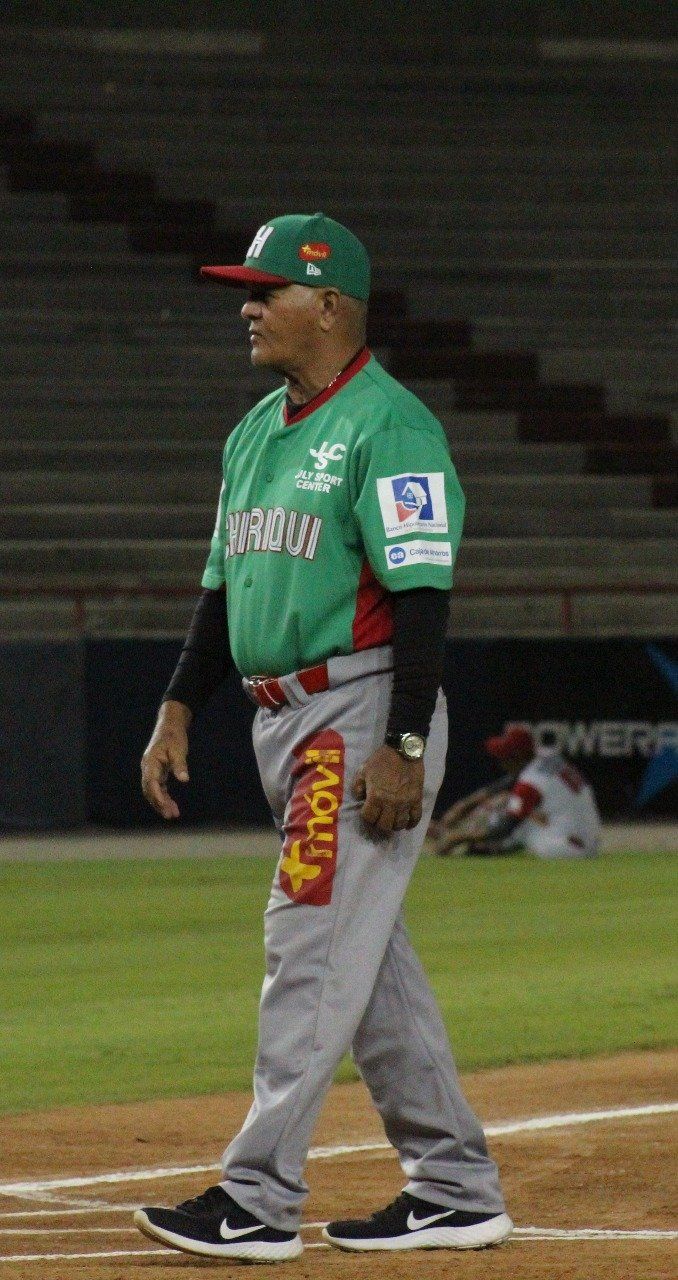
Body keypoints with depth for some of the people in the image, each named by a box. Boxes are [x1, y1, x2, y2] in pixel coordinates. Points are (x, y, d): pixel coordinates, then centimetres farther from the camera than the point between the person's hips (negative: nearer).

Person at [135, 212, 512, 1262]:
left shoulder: (388, 427, -13)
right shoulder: (256, 432, 16)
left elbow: (423, 593, -18)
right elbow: (225, 585, 22)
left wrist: (403, 747, -23)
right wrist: (179, 710, 13)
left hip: (366, 715, -10)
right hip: (284, 721, 10)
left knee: (314, 944, -12)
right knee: (367, 958, 11)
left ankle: (259, 1199, -13)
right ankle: (456, 1188, 17)